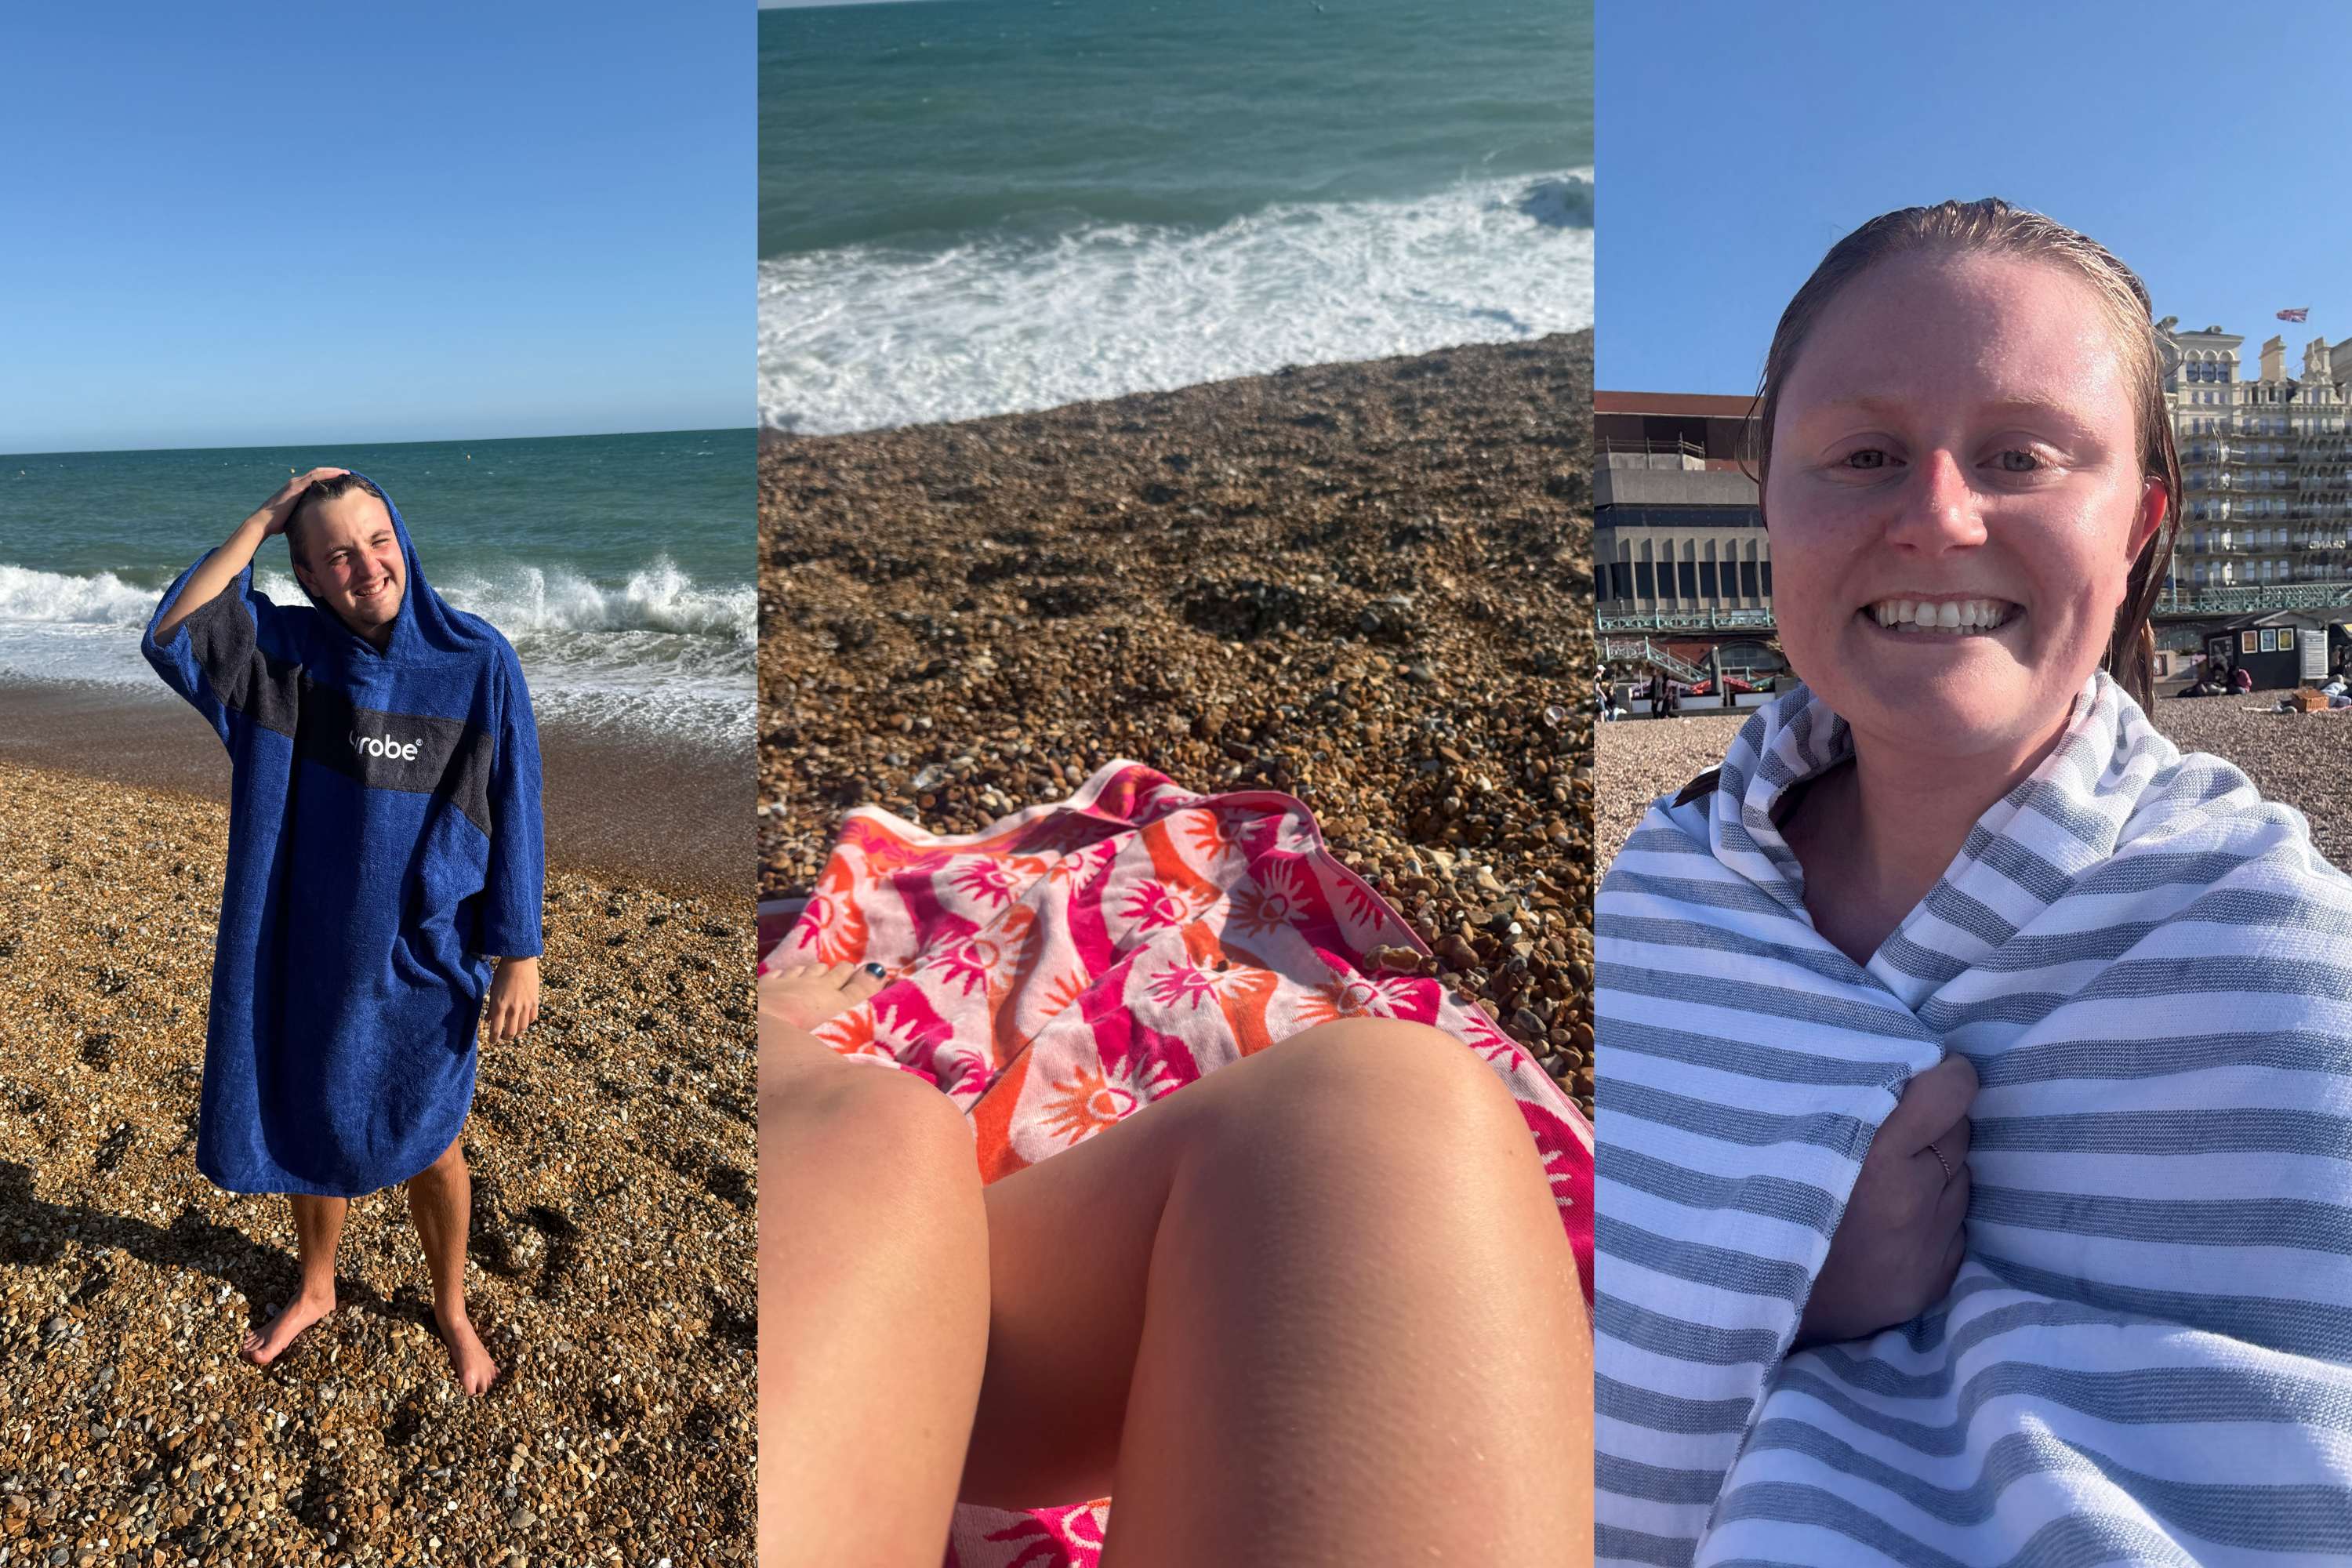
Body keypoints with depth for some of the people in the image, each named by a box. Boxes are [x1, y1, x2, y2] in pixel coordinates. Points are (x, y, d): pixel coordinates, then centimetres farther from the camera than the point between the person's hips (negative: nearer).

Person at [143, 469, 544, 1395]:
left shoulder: (478, 663, -15)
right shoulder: (288, 652, -7)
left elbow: (513, 813, -11)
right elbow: (171, 637, -22)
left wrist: (520, 953, -9)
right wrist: (262, 521, -20)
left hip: (421, 960, -2)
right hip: (310, 948, 3)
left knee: (426, 1146, 15)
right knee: (312, 1129, 21)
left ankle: (451, 1308, 39)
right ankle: (316, 1290, 48)